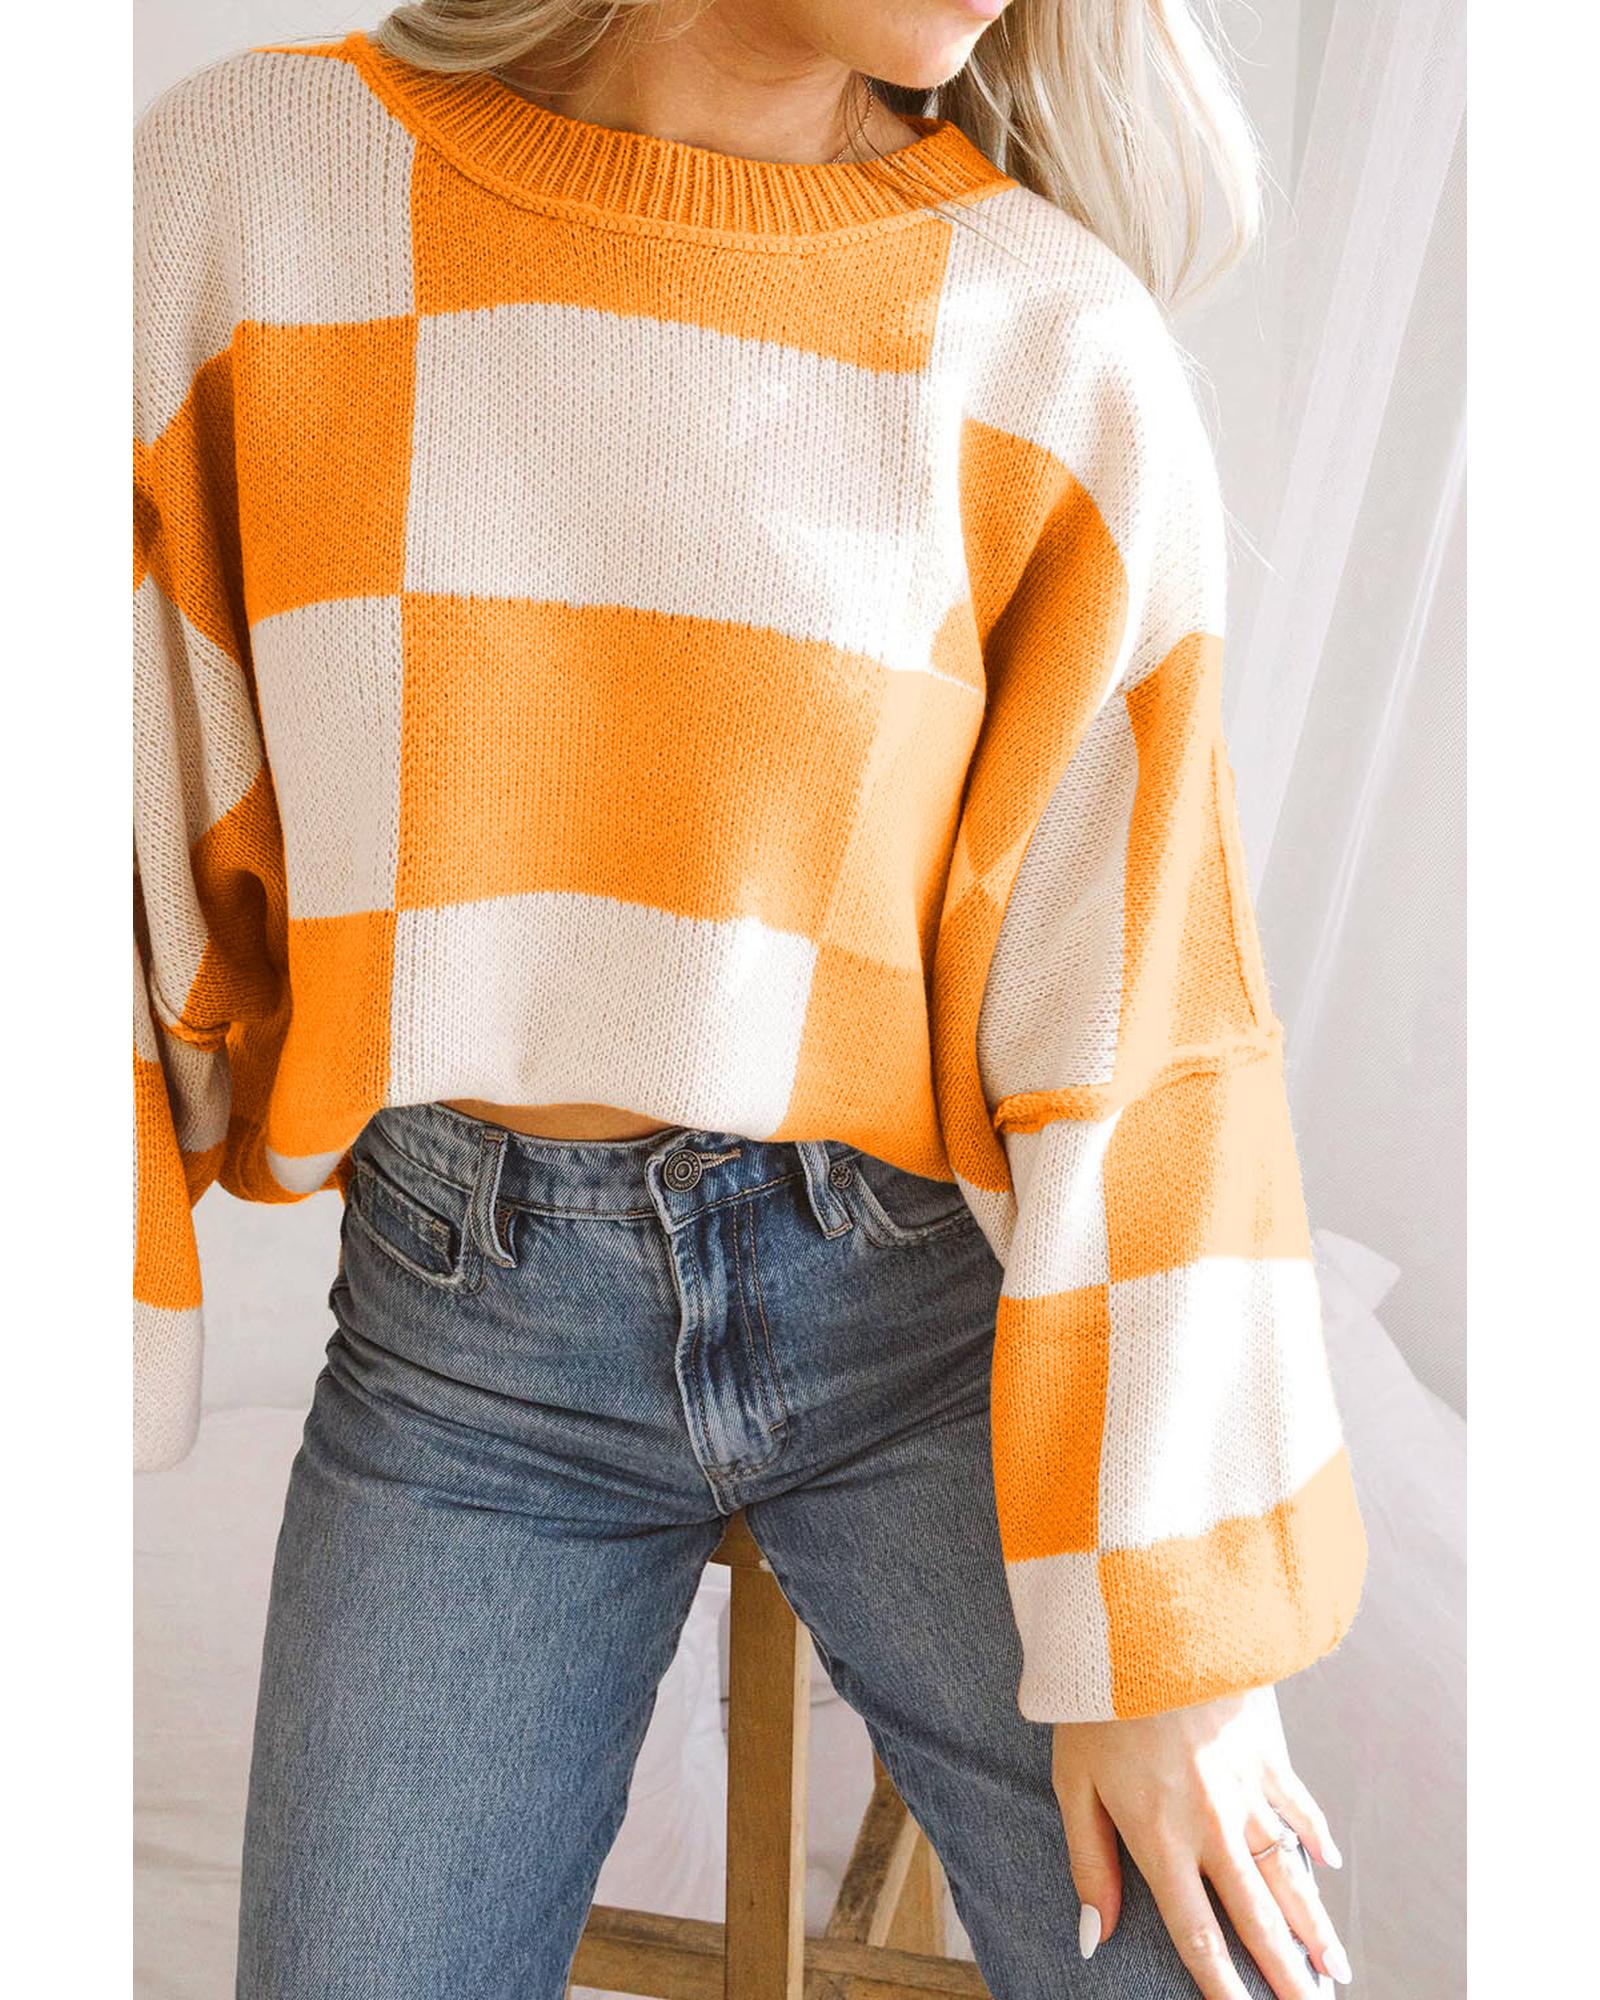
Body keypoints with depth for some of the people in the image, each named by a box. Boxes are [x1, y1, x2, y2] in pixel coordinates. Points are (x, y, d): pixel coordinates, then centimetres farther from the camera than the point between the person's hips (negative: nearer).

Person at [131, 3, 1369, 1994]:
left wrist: (1166, 1639, -5)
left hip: (925, 1310, 0)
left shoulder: (1058, 342, -6)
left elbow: (1139, 1020, -7)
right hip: (466, 1333, 1)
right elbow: (120, 839, -1)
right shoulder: (243, 184, -2)